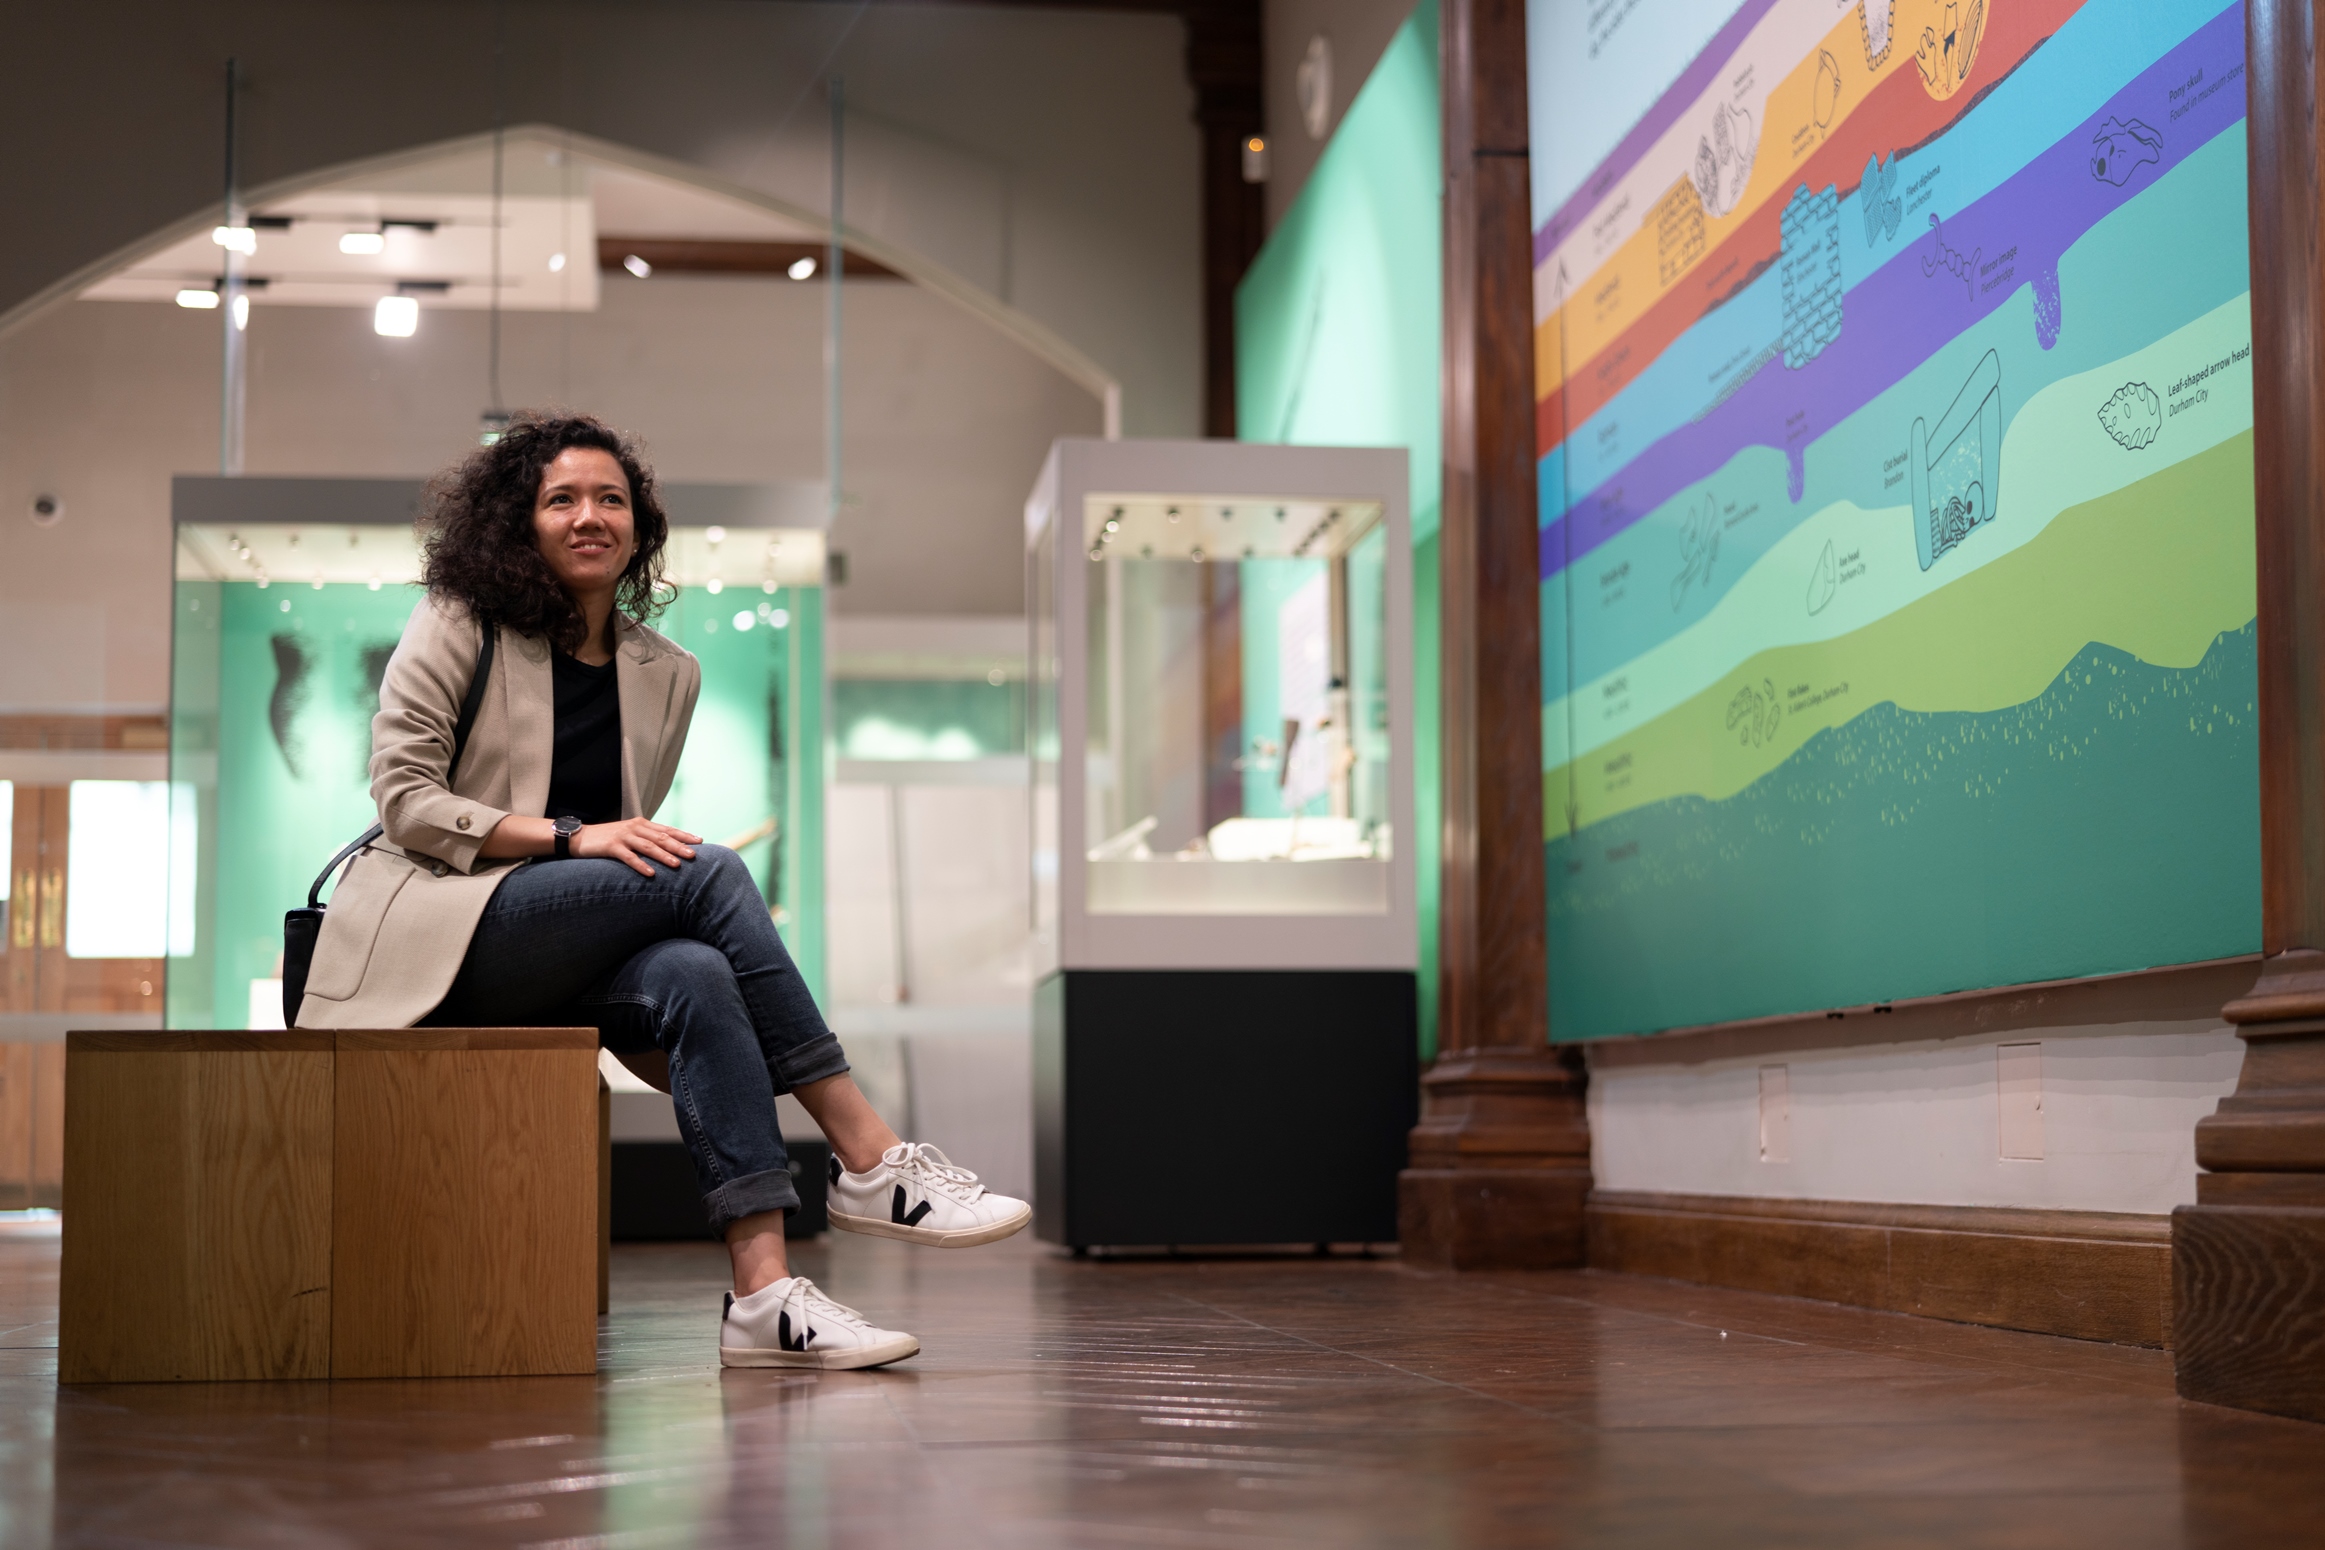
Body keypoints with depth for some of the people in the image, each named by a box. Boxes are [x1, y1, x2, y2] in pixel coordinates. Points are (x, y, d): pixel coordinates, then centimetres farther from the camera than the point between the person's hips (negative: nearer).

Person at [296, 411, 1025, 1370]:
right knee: (711, 872, -27)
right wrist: (570, 837, -17)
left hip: (558, 966, 4)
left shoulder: (667, 677, 15)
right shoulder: (456, 630, 3)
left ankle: (763, 1292, -42)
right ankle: (869, 1164, -28)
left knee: (694, 977, -33)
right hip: (436, 936, -4)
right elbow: (404, 799, -6)